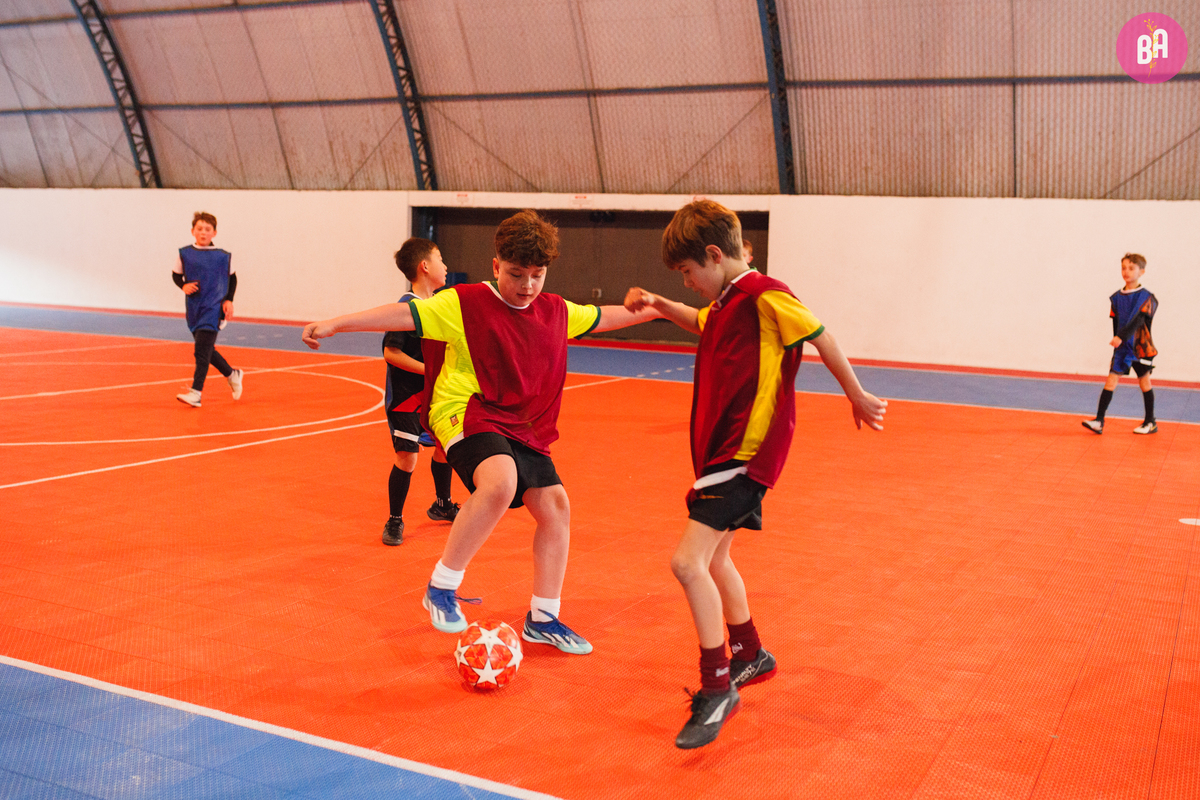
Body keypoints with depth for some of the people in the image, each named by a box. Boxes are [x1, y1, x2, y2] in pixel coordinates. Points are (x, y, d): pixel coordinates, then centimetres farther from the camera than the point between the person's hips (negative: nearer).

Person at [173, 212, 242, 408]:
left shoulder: (223, 256, -2)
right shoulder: (185, 254, 2)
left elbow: (232, 278, 12)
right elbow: (176, 274, 14)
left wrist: (229, 300, 2)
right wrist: (183, 285, -7)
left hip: (213, 308, -4)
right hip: (194, 308, 4)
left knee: (202, 351, -15)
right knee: (206, 350, 15)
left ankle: (195, 393, -17)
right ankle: (232, 375, 38)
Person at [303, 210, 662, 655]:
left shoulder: (556, 312, 10)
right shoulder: (465, 303, -8)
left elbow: (604, 317, 25)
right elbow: (405, 314, -16)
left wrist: (656, 310, 30)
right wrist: (338, 324, -24)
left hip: (524, 427, 7)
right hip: (467, 414, -7)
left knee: (555, 505, 1)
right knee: (500, 481, -35)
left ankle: (543, 618, 18)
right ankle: (441, 588, -19)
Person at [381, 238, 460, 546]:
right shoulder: (407, 306, -19)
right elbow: (391, 352, -21)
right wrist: (428, 370, -23)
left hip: (432, 394, 8)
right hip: (404, 396, -8)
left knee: (445, 444, 17)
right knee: (407, 457, -9)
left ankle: (442, 504, 38)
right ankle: (395, 521, 7)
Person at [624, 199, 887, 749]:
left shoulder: (764, 295, -14)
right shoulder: (724, 303, 14)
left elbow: (820, 336, -10)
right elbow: (703, 323, 37)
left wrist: (856, 397, -2)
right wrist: (660, 306, 23)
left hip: (746, 452, -10)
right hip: (721, 451, 10)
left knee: (689, 562, -17)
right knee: (712, 559, 21)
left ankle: (717, 687, -5)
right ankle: (751, 656, 40)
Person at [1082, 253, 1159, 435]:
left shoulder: (1146, 297, -9)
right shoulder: (1117, 297, 5)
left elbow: (1138, 320, -21)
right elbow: (1116, 322, 9)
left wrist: (1121, 337, -32)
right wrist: (1117, 341, -1)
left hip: (1140, 346, -4)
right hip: (1121, 347, 4)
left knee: (1144, 381, 8)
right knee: (1111, 379, -5)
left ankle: (1150, 422, 20)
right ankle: (1099, 421, -10)